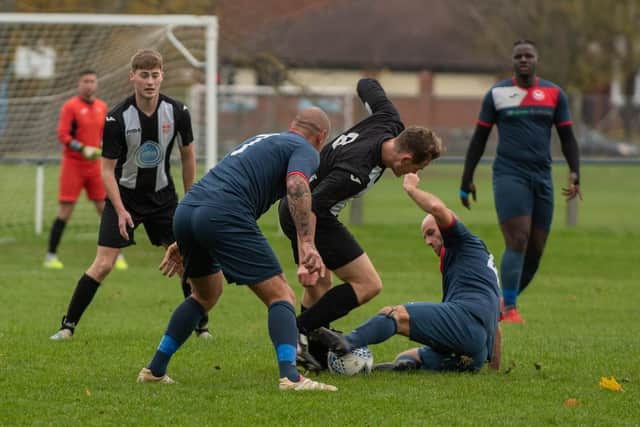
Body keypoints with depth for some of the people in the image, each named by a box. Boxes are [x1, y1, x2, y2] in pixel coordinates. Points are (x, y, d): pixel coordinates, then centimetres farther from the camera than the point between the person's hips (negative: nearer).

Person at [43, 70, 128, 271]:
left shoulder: (102, 107, 9)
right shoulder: (70, 106, -8)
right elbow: (62, 135, -13)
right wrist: (83, 149, -25)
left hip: (95, 165, 4)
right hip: (73, 164, -4)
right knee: (65, 212, -5)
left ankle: (116, 255, 8)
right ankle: (51, 256, 4)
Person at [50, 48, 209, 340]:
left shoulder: (177, 112, -10)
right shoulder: (117, 119, -19)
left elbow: (187, 154, 5)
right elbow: (107, 169, -13)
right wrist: (121, 211, -22)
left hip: (162, 196, 3)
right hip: (124, 195, -3)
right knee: (103, 265, -10)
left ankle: (201, 326, 14)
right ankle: (68, 325, 0)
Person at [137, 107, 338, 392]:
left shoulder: (260, 141, 35)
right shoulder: (305, 150, 10)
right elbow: (296, 186, -13)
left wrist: (183, 243, 40)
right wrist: (307, 243, -23)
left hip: (186, 208, 8)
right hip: (226, 216, -8)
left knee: (206, 295, 30)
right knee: (281, 296, -2)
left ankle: (155, 370, 31)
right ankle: (290, 377, -20)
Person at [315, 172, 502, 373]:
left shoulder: (467, 243, 13)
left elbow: (437, 208, -8)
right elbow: (495, 325, 39)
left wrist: (410, 188, 9)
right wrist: (495, 367, 42)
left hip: (467, 316, -9)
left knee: (393, 313, -19)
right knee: (403, 359, 10)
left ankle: (347, 343, -46)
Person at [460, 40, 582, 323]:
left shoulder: (554, 94, 9)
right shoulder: (497, 94, 3)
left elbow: (567, 137, 11)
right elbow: (479, 138, 9)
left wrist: (575, 173, -4)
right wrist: (466, 180, 7)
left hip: (542, 179, 4)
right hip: (509, 176, -4)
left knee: (535, 251, 3)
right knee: (518, 242, -19)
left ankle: (503, 302, 22)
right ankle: (509, 309, -16)